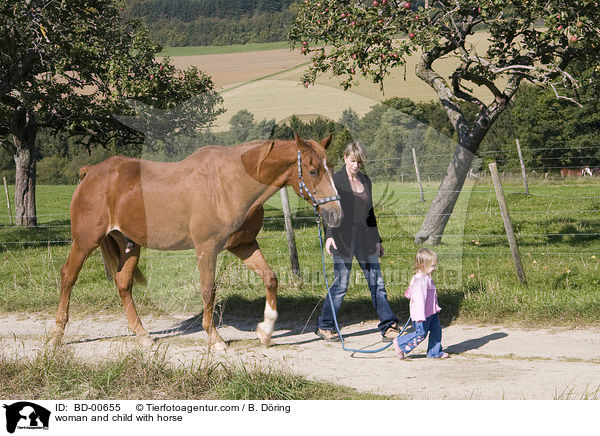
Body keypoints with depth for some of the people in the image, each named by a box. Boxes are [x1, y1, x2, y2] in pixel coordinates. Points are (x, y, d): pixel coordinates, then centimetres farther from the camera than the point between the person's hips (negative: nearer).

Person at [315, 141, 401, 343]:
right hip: (343, 238, -5)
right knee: (341, 284, -2)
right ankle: (324, 326, 12)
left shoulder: (366, 181, 13)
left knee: (377, 283, 2)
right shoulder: (336, 180, -4)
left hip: (365, 238, 6)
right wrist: (329, 235, -24)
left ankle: (388, 328, 4)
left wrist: (377, 239, 20)